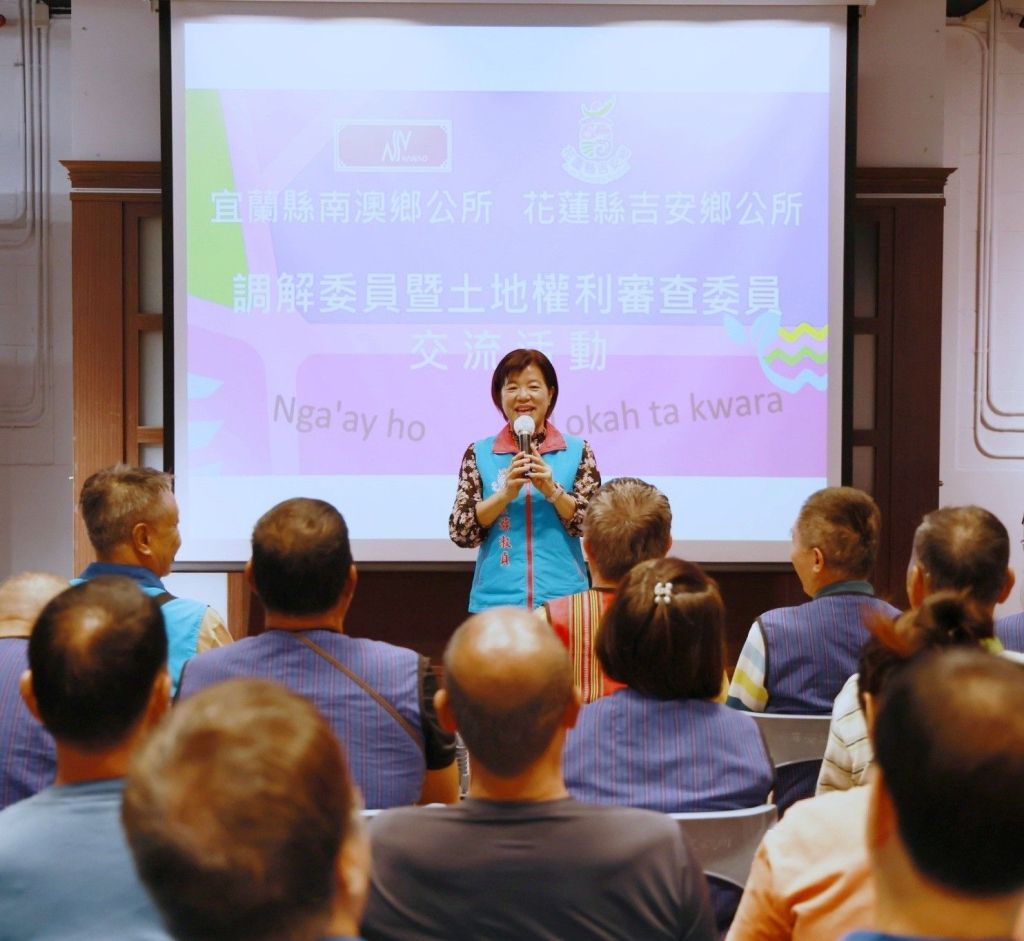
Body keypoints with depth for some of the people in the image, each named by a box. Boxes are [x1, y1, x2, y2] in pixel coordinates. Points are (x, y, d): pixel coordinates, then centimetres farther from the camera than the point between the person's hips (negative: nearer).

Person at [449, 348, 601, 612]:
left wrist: (552, 490, -17)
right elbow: (460, 532, -3)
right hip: (497, 598, 0)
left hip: (563, 597, 0)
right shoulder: (479, 453, 3)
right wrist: (506, 493, -16)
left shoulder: (577, 451, 3)